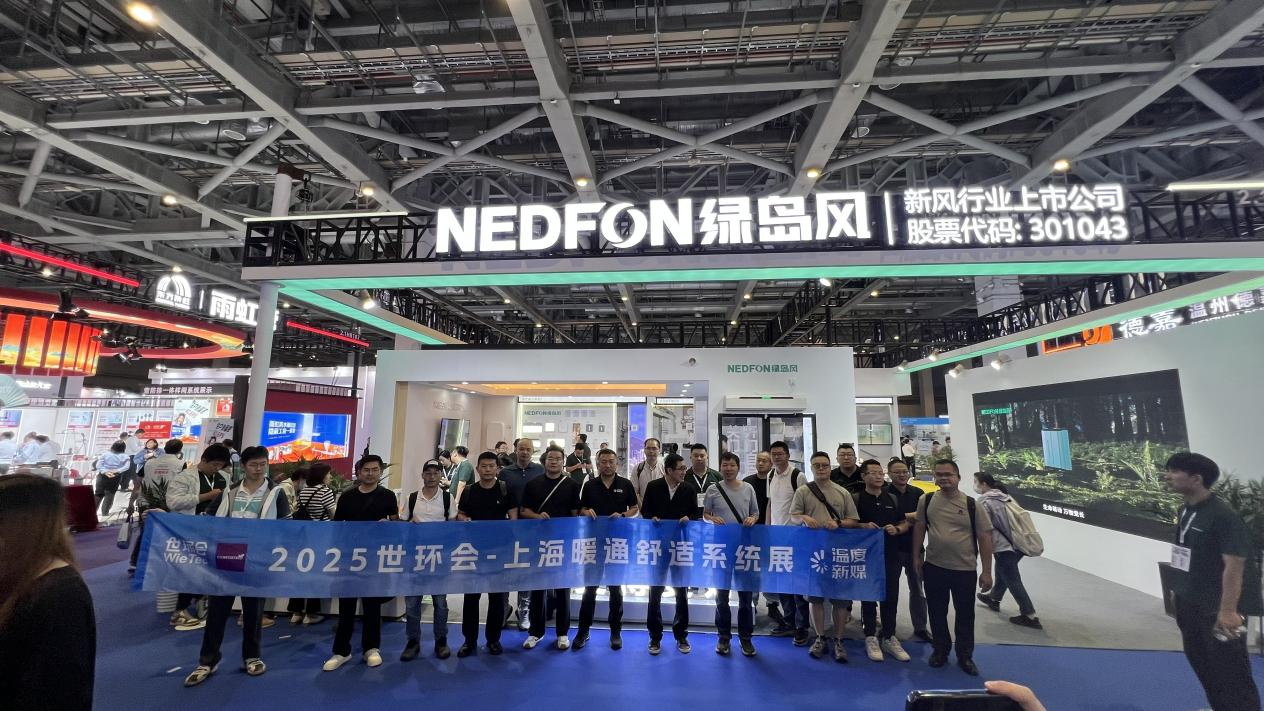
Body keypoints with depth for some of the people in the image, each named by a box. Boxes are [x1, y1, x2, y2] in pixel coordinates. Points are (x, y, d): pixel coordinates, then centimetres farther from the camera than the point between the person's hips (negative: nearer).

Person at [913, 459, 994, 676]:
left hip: (965, 569, -1)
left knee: (965, 614, 12)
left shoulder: (972, 504, -8)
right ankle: (940, 650, 33)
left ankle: (965, 656, 31)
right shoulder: (926, 500, -3)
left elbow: (984, 537, -4)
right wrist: (916, 557, 5)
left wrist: (987, 571, -5)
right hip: (933, 567, 2)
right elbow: (919, 527, 6)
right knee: (936, 612, 13)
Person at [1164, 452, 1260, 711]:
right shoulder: (1184, 510, 3)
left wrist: (1228, 610, -24)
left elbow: (1234, 566, -22)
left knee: (1230, 672, 4)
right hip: (1188, 603, 8)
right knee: (1201, 663, 21)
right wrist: (1178, 589, 15)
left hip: (1217, 608, -8)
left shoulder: (1223, 515, -21)